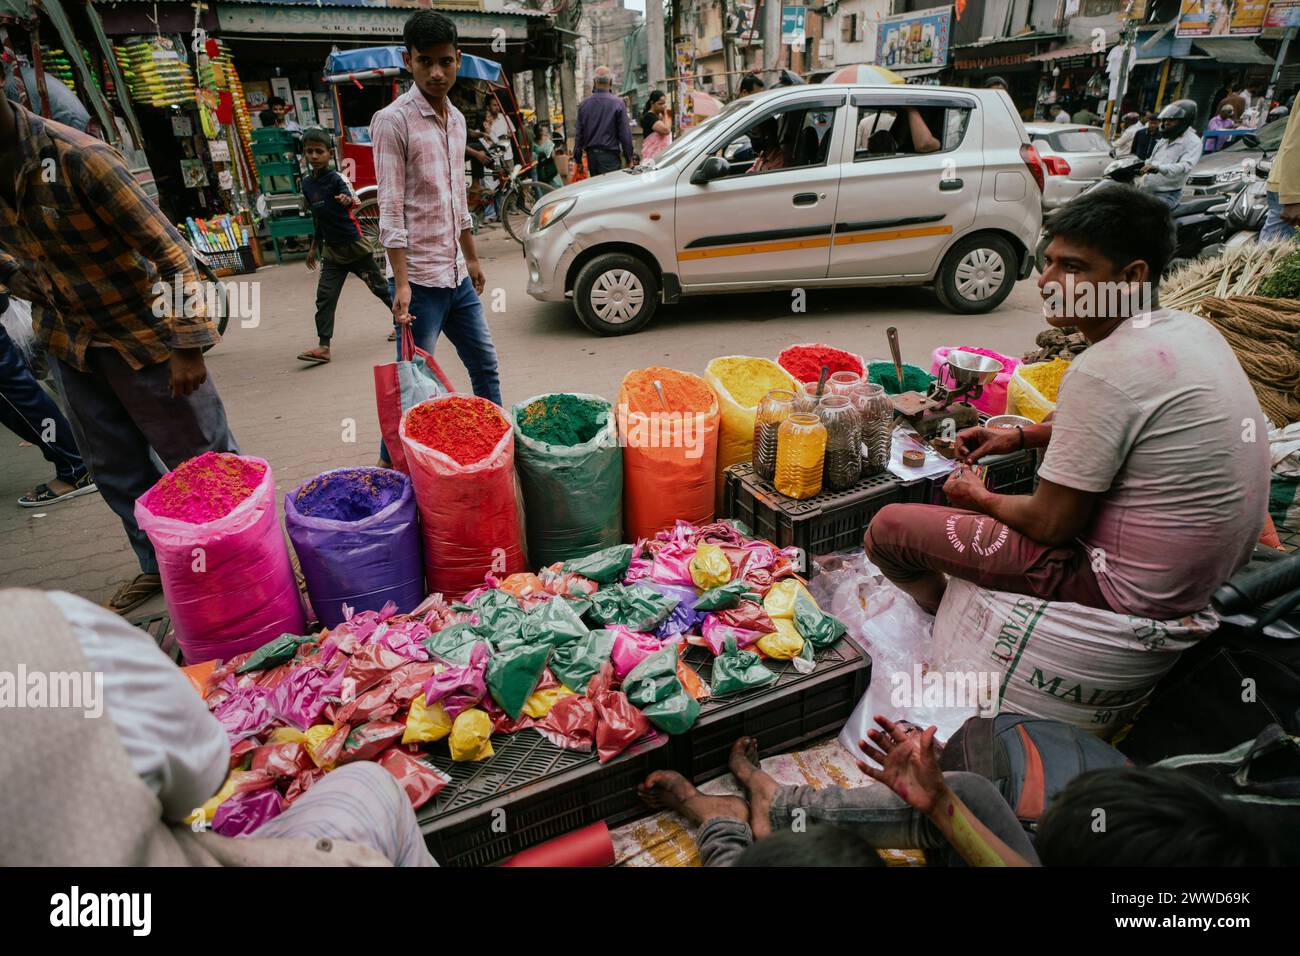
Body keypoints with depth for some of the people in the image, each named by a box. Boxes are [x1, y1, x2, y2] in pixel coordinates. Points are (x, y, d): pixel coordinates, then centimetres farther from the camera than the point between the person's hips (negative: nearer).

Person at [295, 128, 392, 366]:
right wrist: (314, 247, 21)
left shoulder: (336, 178, -10)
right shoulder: (307, 183, 8)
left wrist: (349, 201, -54)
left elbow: (352, 197, -31)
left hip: (354, 243, -5)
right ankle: (323, 346, -6)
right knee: (325, 297, -4)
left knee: (379, 286, 8)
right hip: (331, 249, 6)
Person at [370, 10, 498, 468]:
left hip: (457, 276, 8)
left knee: (486, 367, 16)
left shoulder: (456, 119, 12)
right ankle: (389, 467, 13)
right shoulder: (393, 121, -10)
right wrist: (401, 284, -22)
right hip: (420, 280, -7)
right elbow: (391, 211, -15)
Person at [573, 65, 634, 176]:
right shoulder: (617, 103, -8)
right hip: (610, 155, -4)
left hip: (591, 155, 5)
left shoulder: (583, 104, 4)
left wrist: (577, 159, 14)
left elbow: (579, 134, 7)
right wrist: (629, 158, 1)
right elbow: (625, 133, -7)